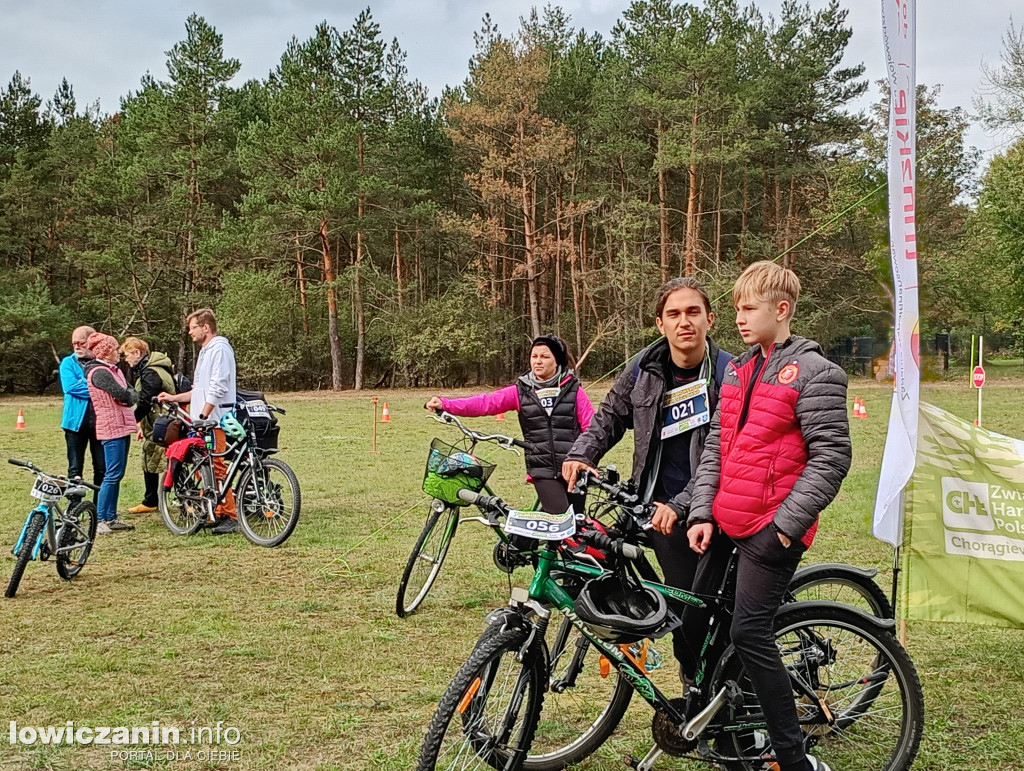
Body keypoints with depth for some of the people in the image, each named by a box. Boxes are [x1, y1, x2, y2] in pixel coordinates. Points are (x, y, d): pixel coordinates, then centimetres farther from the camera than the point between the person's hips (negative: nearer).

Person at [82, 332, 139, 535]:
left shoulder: (114, 370, 17)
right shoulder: (99, 372, -14)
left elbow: (132, 393, 13)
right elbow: (123, 395, -19)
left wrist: (128, 396, -7)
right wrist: (128, 396, 1)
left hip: (122, 426, 10)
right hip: (112, 428, -10)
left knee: (117, 474, 12)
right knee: (113, 474, -10)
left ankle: (111, 518, 17)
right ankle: (99, 520, -6)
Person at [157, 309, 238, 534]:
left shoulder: (220, 349, -11)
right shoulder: (205, 351, 21)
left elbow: (217, 388, -19)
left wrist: (202, 416, -21)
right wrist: (173, 398, 24)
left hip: (216, 420, -10)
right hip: (203, 421, 10)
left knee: (216, 468, -11)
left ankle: (230, 517, -8)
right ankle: (212, 512, 18)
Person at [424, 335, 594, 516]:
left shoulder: (573, 390, 2)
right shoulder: (520, 391, 4)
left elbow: (591, 427, 0)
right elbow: (484, 403, -5)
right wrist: (444, 404, -18)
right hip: (543, 469, 0)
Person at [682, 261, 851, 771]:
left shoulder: (813, 373, -10)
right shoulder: (738, 371, 13)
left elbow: (831, 457, -14)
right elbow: (716, 446, 13)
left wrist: (787, 524, -17)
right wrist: (701, 513, 4)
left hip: (772, 528, -7)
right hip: (724, 522, 8)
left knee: (750, 634, -9)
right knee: (691, 618, 12)